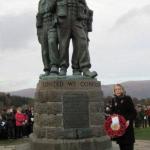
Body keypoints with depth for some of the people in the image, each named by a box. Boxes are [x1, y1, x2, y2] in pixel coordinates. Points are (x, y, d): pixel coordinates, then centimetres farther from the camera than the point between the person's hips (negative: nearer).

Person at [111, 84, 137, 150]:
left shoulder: (127, 99, -6)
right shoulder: (114, 100, 8)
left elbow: (133, 112, -8)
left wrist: (129, 120, -22)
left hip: (127, 125, -4)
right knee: (121, 145, 9)